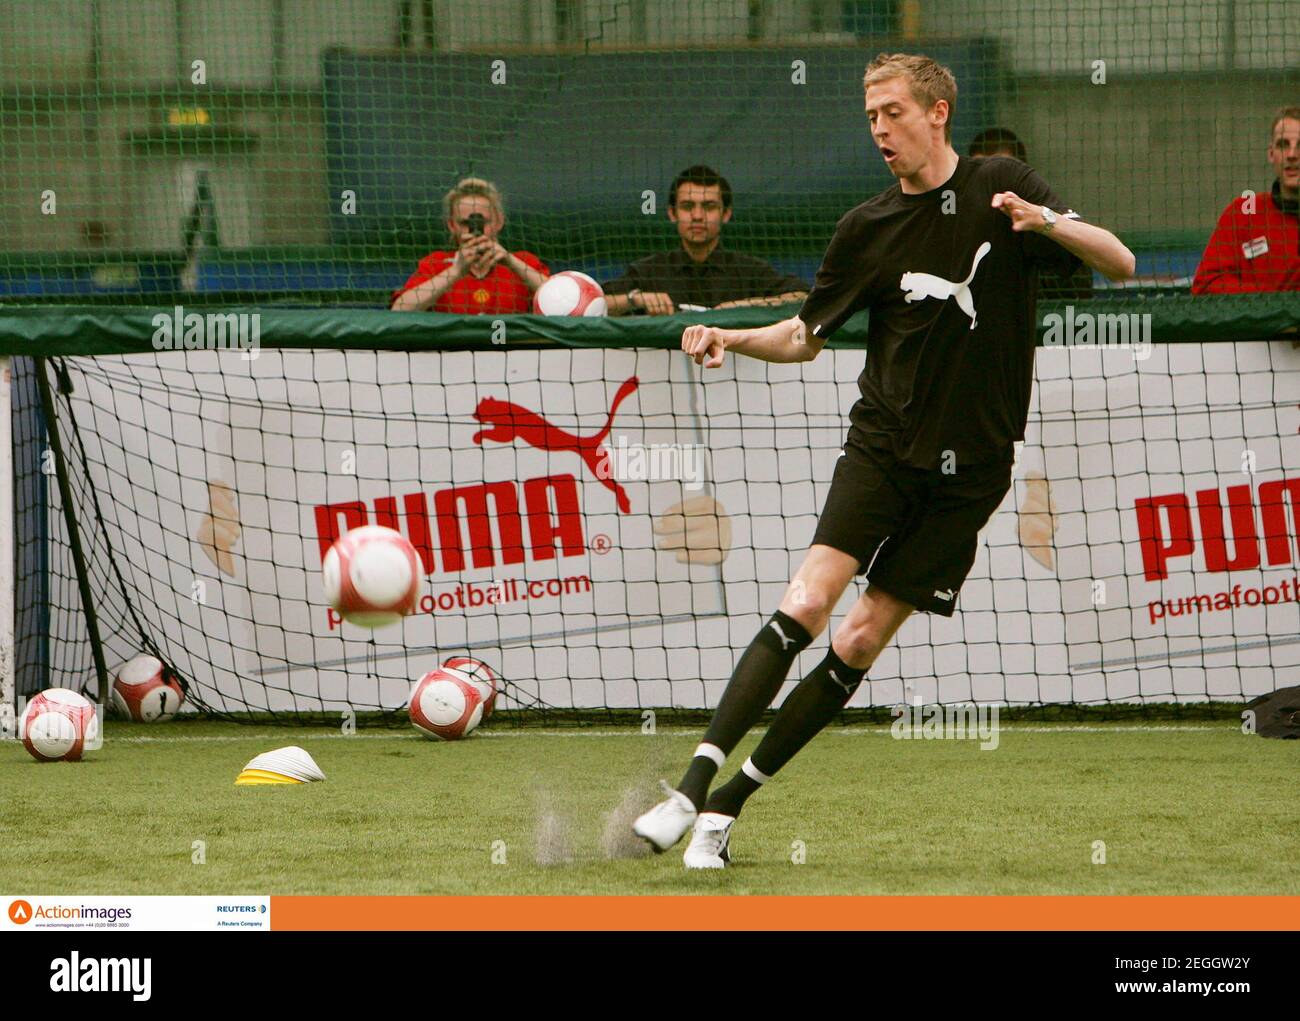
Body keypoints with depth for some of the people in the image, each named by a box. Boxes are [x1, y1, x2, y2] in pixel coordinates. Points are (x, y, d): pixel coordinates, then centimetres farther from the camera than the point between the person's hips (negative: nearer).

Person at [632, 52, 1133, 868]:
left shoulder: (1002, 188, 1)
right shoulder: (867, 227, 6)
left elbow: (1121, 264, -3)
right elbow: (807, 337, 16)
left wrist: (1047, 223, -23)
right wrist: (733, 340, -5)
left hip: (970, 464, -1)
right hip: (884, 441, 1)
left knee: (863, 640, -4)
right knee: (807, 604, -19)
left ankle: (731, 801, 3)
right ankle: (693, 790, -22)